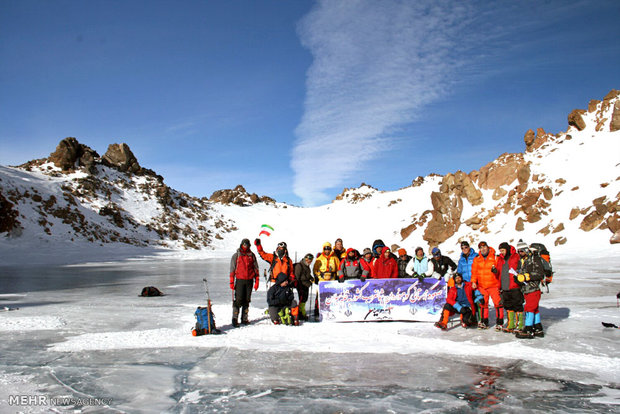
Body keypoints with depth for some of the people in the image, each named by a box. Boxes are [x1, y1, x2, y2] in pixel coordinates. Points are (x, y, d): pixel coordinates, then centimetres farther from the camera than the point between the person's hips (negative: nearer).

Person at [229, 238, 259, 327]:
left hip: (249, 281, 3)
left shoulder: (252, 255, 10)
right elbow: (232, 269, 3)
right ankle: (235, 318, -6)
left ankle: (244, 318, 13)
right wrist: (231, 282, -4)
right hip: (239, 280, -2)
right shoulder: (236, 255, 4)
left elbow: (256, 268, 12)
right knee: (238, 299, -9)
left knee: (247, 300, 6)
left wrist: (256, 281, 6)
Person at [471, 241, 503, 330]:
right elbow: (474, 272, 9)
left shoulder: (494, 258, -1)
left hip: (493, 285, -3)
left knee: (498, 303, -7)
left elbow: (500, 271, 0)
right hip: (481, 286, 3)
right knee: (483, 304, 9)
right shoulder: (476, 259, 8)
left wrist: (496, 270, -21)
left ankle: (499, 322, 4)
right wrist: (473, 281, -2)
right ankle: (484, 322, 21)